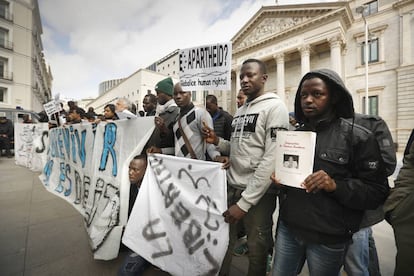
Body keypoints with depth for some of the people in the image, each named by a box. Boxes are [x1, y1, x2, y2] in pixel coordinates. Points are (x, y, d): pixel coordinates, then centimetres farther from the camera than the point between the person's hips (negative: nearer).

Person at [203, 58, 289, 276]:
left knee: (256, 250, 14)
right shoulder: (239, 111, 13)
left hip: (258, 194, -5)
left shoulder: (275, 107, -9)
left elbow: (272, 159, -17)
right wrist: (217, 141, -3)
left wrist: (245, 202, -18)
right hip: (231, 187, 6)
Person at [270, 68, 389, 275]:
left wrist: (336, 186, -24)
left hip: (328, 238, -3)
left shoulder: (358, 137, -8)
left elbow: (378, 192, -8)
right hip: (288, 228, 4)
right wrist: (279, 178, -5)